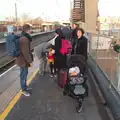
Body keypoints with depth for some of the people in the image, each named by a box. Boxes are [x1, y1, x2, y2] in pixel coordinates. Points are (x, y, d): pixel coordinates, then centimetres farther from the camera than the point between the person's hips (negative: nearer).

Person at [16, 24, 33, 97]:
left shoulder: (23, 37, 8)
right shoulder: (24, 39, -26)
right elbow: (25, 52, -26)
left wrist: (30, 59, 21)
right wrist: (30, 61, -18)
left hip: (23, 59, 10)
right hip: (23, 60, -10)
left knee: (25, 74, 23)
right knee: (23, 75, 5)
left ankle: (25, 86, 40)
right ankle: (24, 90, 20)